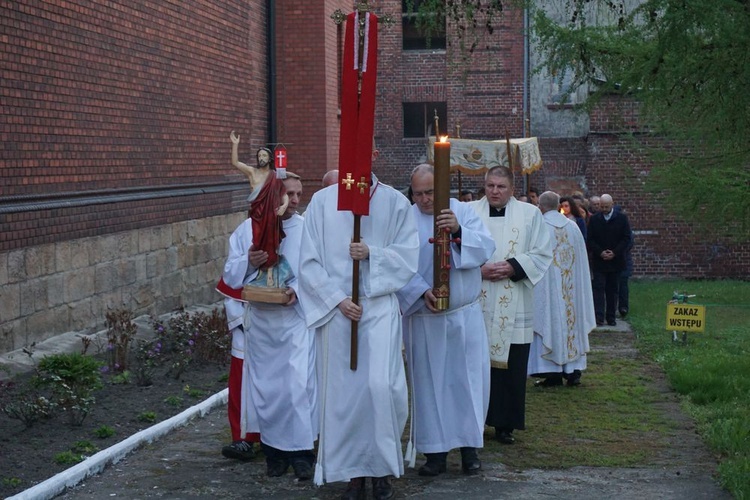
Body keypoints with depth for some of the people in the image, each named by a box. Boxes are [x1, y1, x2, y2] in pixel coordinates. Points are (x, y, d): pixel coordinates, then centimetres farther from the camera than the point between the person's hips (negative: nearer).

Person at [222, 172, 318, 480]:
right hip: (260, 320, 2)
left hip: (297, 319, -2)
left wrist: (299, 289, -23)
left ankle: (301, 452, -2)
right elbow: (230, 275, 4)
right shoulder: (247, 229, 6)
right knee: (266, 385, 7)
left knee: (298, 384, -9)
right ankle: (274, 451, 17)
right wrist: (248, 263, -16)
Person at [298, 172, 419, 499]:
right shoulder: (322, 201, 3)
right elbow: (309, 261, 2)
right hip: (335, 309, 1)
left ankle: (382, 467, 5)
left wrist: (372, 253, -15)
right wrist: (337, 298, -7)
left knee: (380, 385, -13)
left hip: (379, 307, -1)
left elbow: (408, 255, 1)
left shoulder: (394, 202, 2)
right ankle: (353, 471, 14)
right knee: (342, 390, 3)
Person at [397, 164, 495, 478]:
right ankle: (435, 450, 10)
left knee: (468, 378, 4)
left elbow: (486, 248, -10)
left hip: (465, 314, 1)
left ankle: (469, 446, 13)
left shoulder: (463, 212, 2)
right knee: (429, 382, 3)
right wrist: (422, 292, -22)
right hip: (424, 317, -1)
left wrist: (459, 231, -26)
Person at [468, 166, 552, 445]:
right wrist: (479, 270, -10)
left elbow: (542, 254, 4)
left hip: (514, 308, 0)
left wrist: (513, 267, -10)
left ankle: (505, 424, 9)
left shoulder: (530, 214, 7)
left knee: (510, 367, 0)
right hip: (476, 305, 0)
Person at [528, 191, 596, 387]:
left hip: (546, 285, -4)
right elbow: (581, 260, 10)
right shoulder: (573, 227, 5)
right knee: (572, 321, 10)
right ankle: (574, 370, 11)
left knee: (549, 324, -1)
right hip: (572, 287, 4)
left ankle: (553, 372, -3)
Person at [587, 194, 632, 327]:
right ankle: (599, 317, -11)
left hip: (615, 260, 0)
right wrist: (600, 252, -12)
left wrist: (615, 252, -11)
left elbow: (626, 238, -1)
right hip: (599, 260, 0)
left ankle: (611, 317, 11)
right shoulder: (594, 219, 3)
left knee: (612, 289, 6)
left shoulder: (622, 218, 1)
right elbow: (590, 240, 3)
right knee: (599, 288, -7)